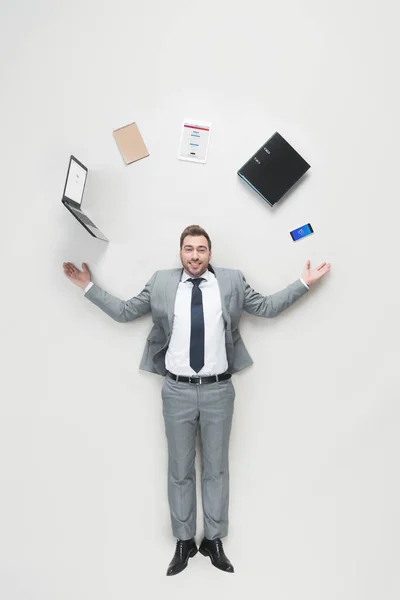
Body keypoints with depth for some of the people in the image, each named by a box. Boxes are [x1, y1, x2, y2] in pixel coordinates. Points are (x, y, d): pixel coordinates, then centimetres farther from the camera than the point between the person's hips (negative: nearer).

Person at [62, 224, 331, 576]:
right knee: (180, 469, 14)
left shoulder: (232, 281, 0)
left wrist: (303, 284, -1)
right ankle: (184, 542, 35)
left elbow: (268, 307, 4)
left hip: (218, 390, 0)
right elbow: (124, 312, 5)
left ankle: (214, 541, 35)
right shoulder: (161, 283, 0)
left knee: (216, 468, 15)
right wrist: (88, 287, 3)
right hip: (177, 391, 0)